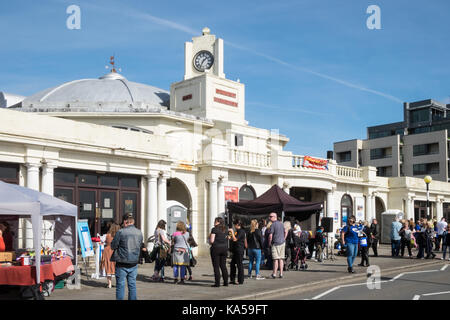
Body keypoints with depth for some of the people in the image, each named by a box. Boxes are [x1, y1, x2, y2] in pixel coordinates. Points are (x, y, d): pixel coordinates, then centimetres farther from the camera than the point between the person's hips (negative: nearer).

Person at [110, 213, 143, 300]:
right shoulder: (139, 233, 2)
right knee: (132, 285, 11)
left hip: (122, 263, -4)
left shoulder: (121, 232, -13)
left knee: (120, 285, 4)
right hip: (134, 263, 4)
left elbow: (113, 246, -6)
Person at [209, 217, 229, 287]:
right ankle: (226, 282, 13)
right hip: (224, 248, 6)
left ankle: (217, 283, 0)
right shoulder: (225, 230, 10)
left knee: (216, 266, 0)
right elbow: (226, 239, 13)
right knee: (223, 266, 12)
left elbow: (212, 241, -14)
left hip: (216, 248, -6)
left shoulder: (214, 229, -10)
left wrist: (210, 242, 6)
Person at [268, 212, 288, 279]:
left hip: (275, 244, -6)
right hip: (282, 243, 6)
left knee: (275, 259, -2)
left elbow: (270, 236, -16)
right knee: (281, 259, 8)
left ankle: (274, 273, 0)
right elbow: (286, 232, 16)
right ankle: (281, 273, 9)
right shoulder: (281, 223, 9)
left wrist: (269, 243, -2)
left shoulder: (273, 225, -13)